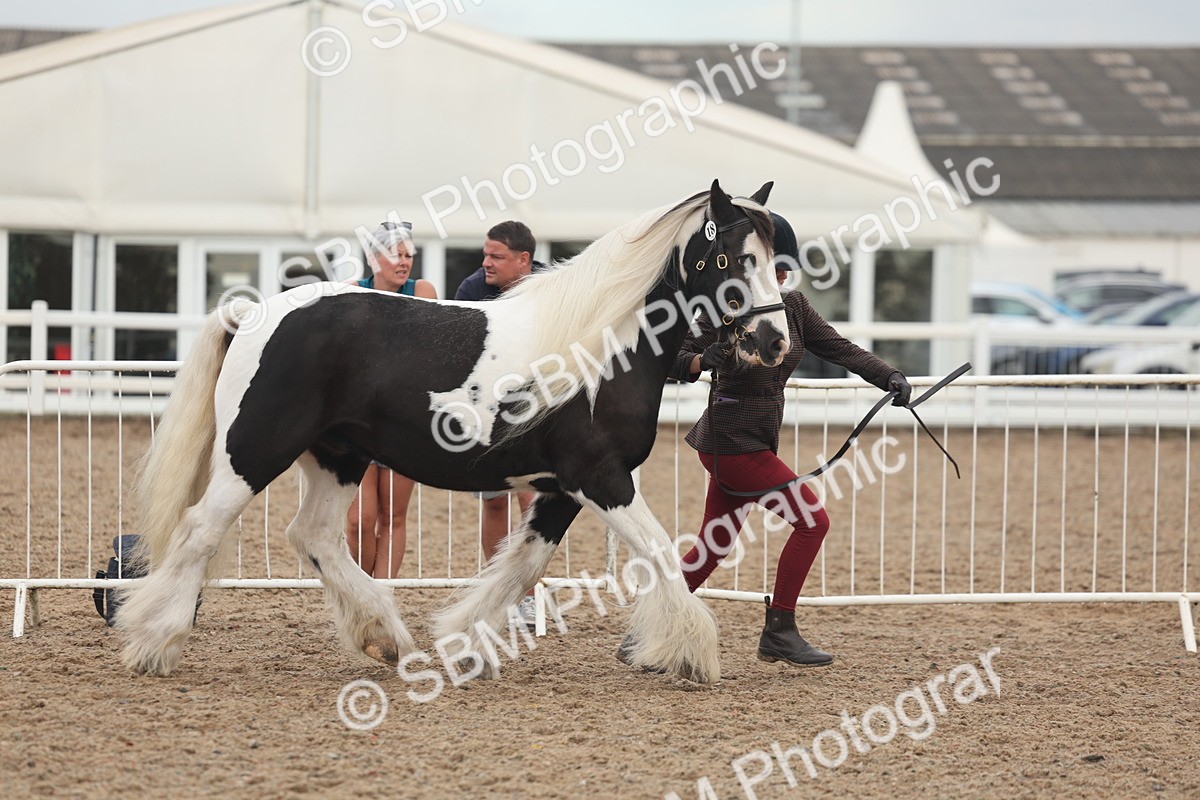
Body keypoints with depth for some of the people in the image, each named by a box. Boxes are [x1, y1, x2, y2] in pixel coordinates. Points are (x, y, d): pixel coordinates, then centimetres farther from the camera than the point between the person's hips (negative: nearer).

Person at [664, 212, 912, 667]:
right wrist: (703, 360, -40)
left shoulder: (793, 307, 7)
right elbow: (676, 363, -18)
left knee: (712, 550, 11)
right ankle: (779, 633, -4)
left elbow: (840, 350, 3)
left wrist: (890, 377, -12)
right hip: (732, 441, -8)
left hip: (760, 442, 8)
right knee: (812, 521, -10)